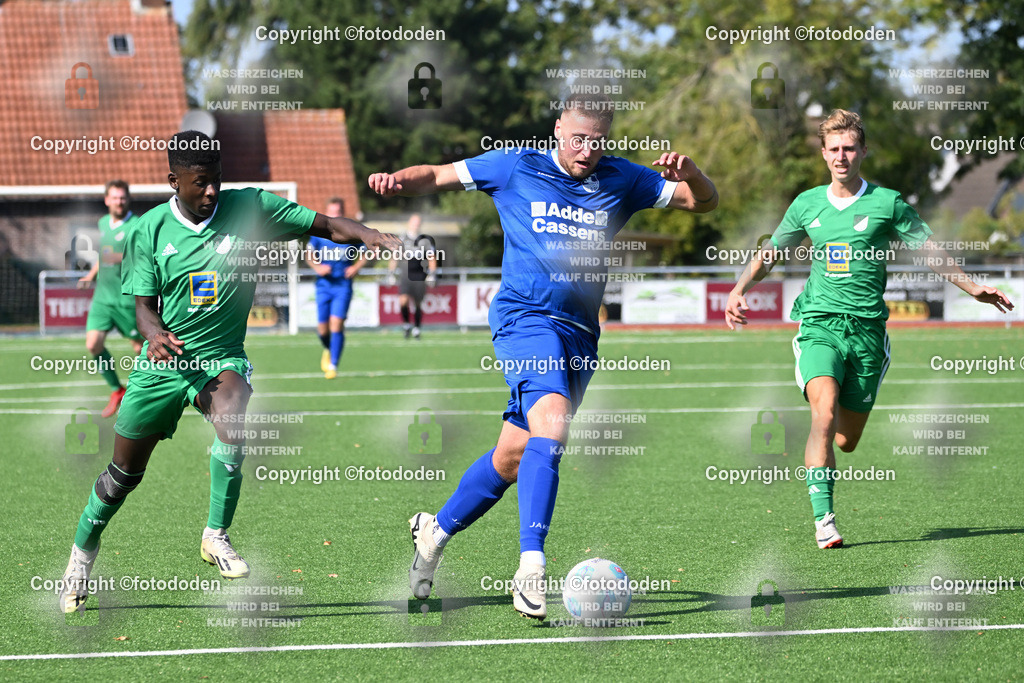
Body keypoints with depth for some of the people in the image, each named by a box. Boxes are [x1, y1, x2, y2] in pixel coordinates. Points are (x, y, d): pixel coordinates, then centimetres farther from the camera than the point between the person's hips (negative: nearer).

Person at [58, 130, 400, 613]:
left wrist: (367, 235, -27)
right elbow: (143, 305, -4)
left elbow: (325, 225, -8)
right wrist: (155, 334, -26)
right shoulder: (148, 232, -5)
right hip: (163, 360, 1)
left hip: (221, 356, -1)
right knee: (124, 473, 9)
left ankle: (216, 536, -20)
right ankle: (83, 548, 37)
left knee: (232, 415, -35)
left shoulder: (249, 209, -7)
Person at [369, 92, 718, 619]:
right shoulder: (517, 168, 3)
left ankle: (436, 530, 34)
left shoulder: (621, 181, 11)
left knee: (514, 454, 10)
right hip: (525, 316, -5)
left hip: (580, 333, 5)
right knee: (551, 424, -29)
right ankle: (531, 568, -34)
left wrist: (689, 174, -12)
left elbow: (704, 201, 11)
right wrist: (397, 180, -12)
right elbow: (439, 176, 9)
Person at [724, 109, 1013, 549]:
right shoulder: (807, 205, 9)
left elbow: (931, 252, 10)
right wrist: (740, 289, 6)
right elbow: (770, 253, 21)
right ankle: (823, 521, -25)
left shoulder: (888, 204, 3)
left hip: (867, 329, 0)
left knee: (846, 440, 3)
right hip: (820, 325, 0)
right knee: (824, 414, -25)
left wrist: (972, 287, 0)